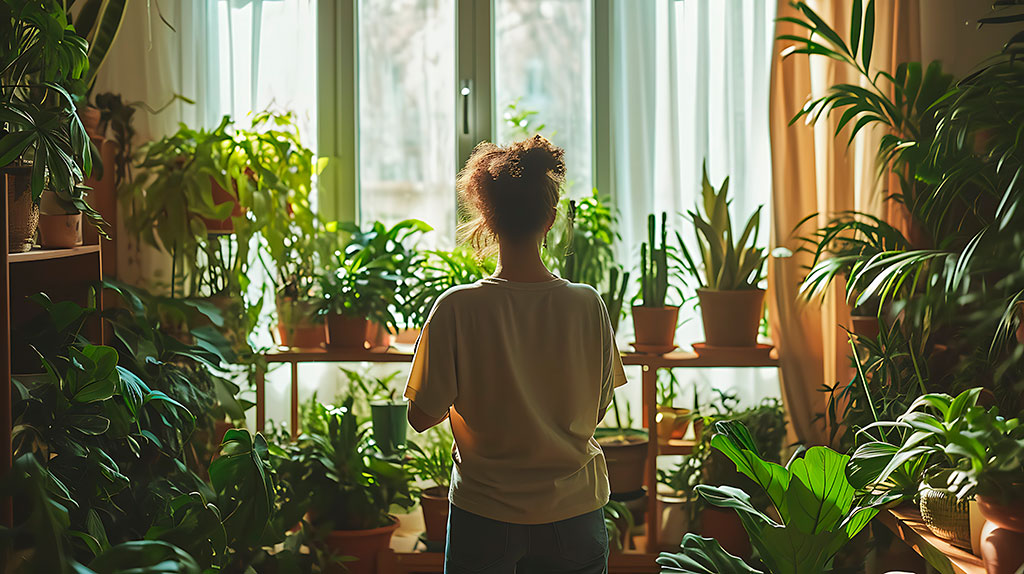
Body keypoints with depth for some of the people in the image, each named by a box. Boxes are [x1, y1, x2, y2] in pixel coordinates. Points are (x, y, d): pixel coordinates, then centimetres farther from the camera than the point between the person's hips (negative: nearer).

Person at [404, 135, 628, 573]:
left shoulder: (457, 309, -16)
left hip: (485, 516, -1)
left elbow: (422, 416, -8)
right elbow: (597, 410, 1)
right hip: (573, 510, 2)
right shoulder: (587, 305, -10)